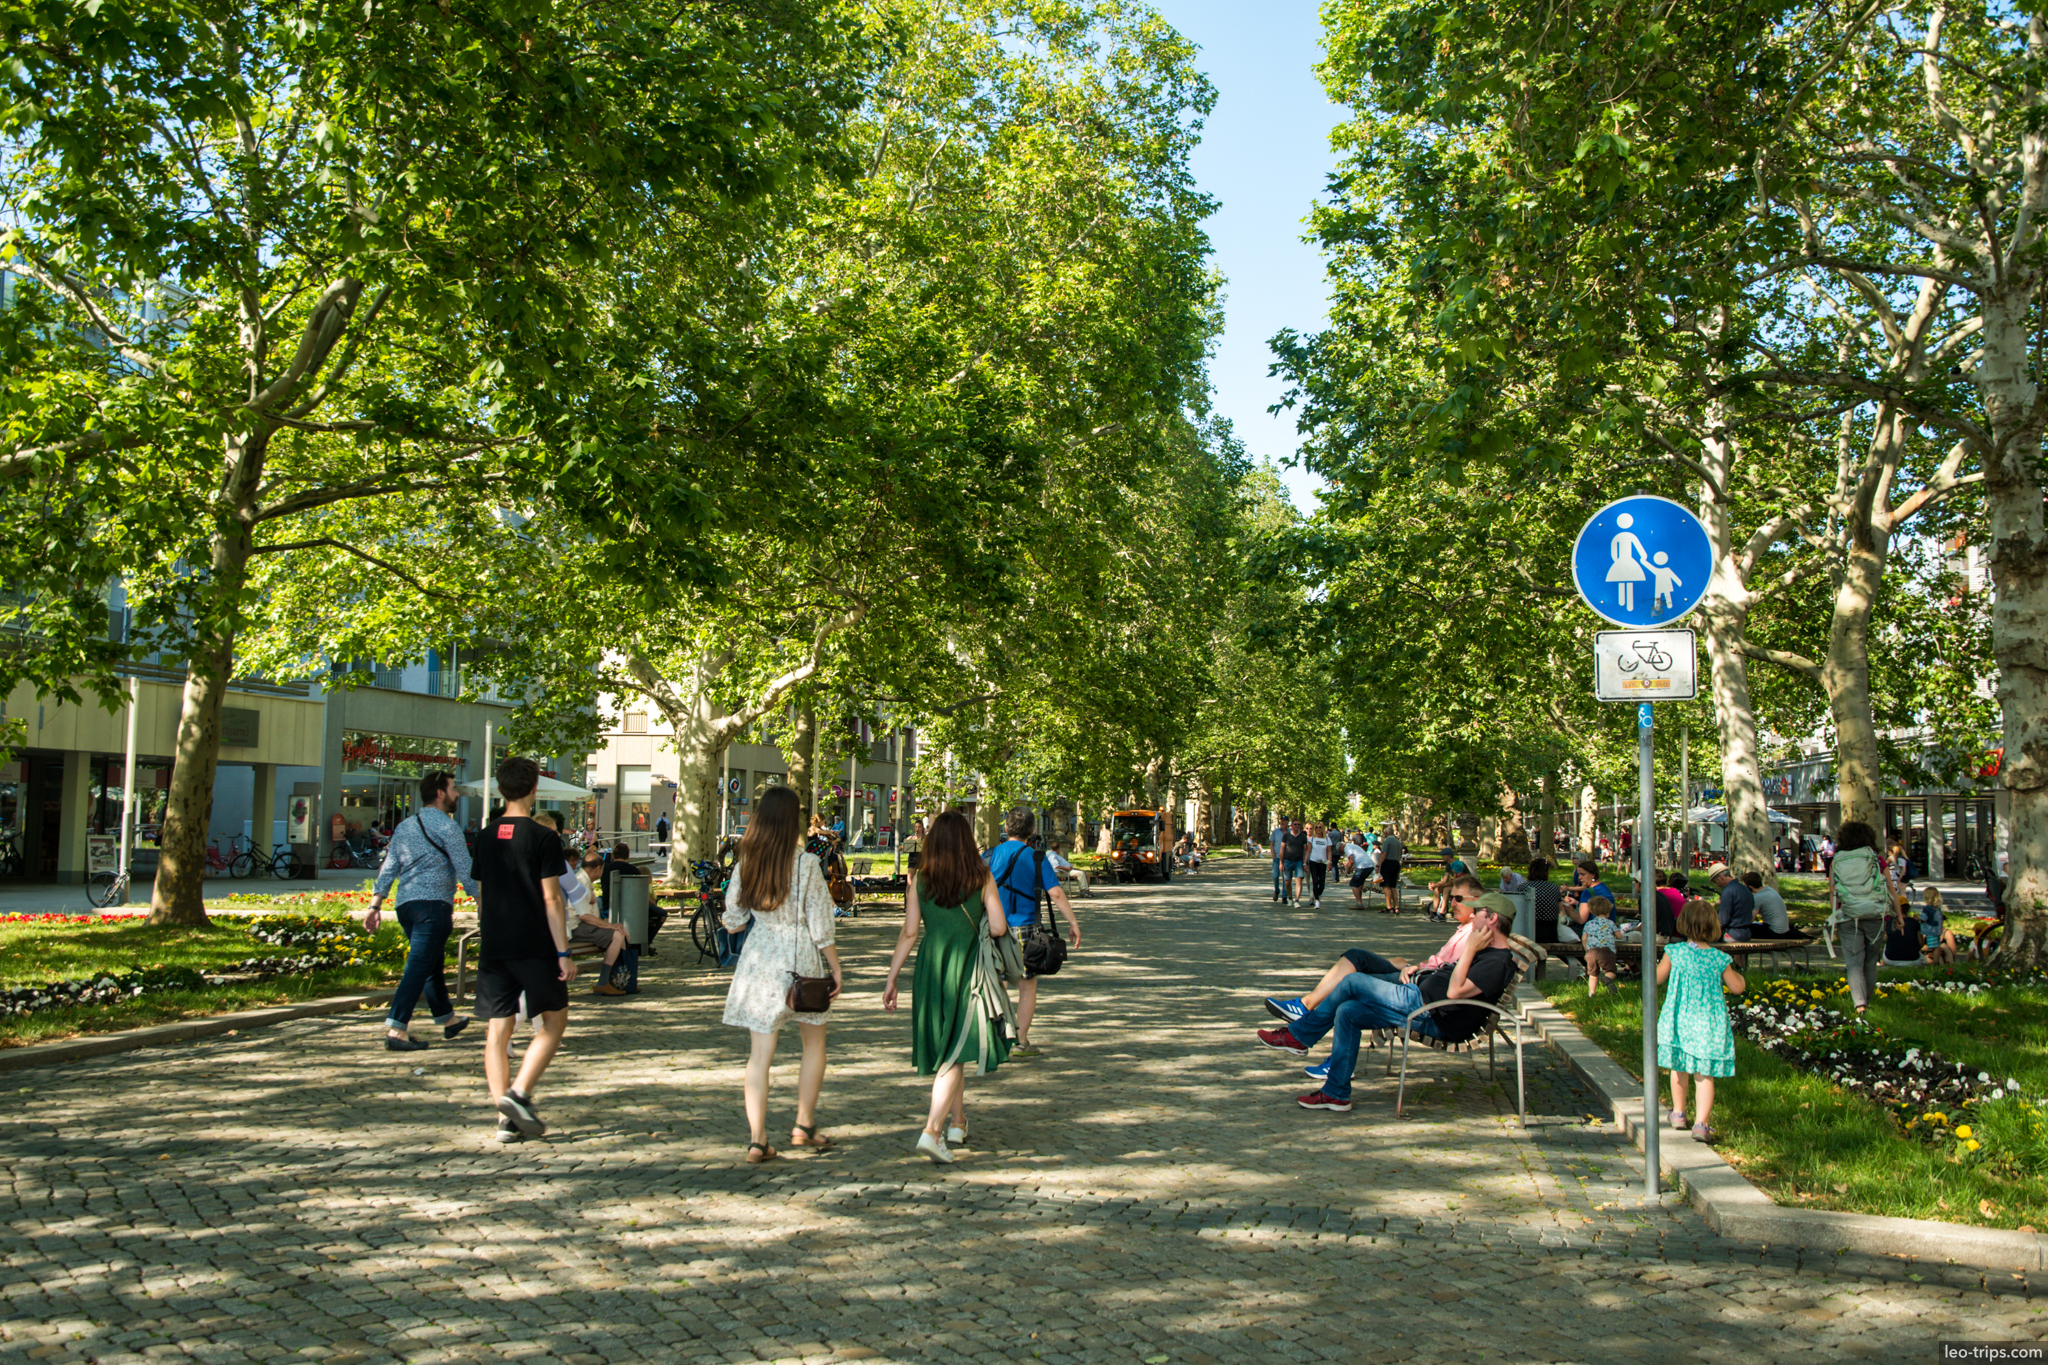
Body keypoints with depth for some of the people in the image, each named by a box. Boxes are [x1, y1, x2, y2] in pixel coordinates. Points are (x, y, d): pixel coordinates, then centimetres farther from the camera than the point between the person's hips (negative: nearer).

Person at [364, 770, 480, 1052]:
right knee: (418, 967, -10)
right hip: (434, 903, -8)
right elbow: (464, 869, -8)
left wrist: (375, 904, 12)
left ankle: (448, 1020, 32)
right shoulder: (445, 825, -5)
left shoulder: (404, 827, 18)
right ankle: (396, 1030, -16)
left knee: (434, 964, 20)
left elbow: (387, 868, 14)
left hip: (405, 904, 8)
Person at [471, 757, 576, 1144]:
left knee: (497, 1030, 7)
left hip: (493, 948, 5)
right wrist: (563, 952, -8)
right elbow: (551, 899, -11)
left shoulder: (484, 837, 8)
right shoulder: (543, 837, -8)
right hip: (534, 946, -5)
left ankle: (506, 1118, 6)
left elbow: (480, 896, 13)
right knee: (554, 1021, 9)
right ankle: (519, 1092, -7)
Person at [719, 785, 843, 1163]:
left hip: (759, 958, 3)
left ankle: (756, 1140, 2)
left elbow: (732, 922, 7)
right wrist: (835, 968, -1)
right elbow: (820, 925, -10)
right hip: (801, 960, -3)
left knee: (761, 1051, 5)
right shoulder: (807, 864, -11)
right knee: (814, 1041, 17)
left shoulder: (745, 865, 0)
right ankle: (804, 1126, 23)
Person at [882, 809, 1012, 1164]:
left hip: (930, 968, 3)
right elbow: (998, 928, -7)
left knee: (947, 1048, 19)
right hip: (968, 969, -3)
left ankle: (958, 1123, 31)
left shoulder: (920, 881, 2)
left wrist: (892, 979, 5)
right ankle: (932, 1130, -17)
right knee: (955, 1052, -2)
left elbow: (909, 933, 0)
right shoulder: (981, 878, -3)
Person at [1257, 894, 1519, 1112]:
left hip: (1425, 1010, -11)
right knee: (1347, 1012, 3)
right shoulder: (1487, 952, 18)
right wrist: (1411, 969, 11)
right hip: (1419, 995, 11)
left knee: (1353, 982, -9)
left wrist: (1470, 949, -22)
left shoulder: (1497, 963, -16)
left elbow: (1455, 991, -27)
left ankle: (1297, 1035, 1)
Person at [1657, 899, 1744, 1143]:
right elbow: (1737, 987, 1)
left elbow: (1657, 978, 0)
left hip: (1679, 1021, 1)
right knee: (1705, 1075, 3)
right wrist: (1736, 974, 22)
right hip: (1708, 1025, -1)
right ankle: (1701, 1123, -7)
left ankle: (1679, 1113, 33)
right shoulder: (1719, 959, -10)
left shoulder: (1675, 952, -10)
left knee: (1679, 1068, 20)